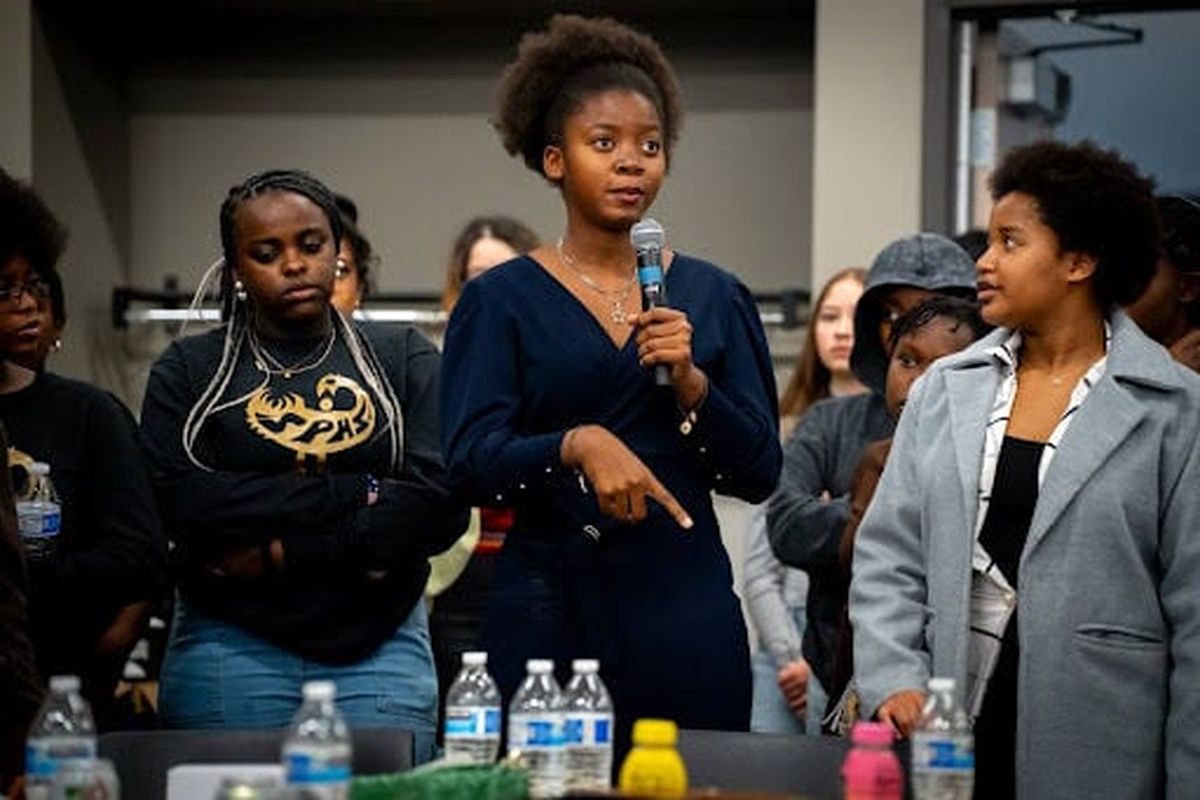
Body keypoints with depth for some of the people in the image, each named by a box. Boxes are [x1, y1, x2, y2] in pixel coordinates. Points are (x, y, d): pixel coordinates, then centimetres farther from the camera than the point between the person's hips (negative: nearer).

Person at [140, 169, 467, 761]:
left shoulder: (404, 360, 9)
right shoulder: (188, 372, 7)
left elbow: (441, 506, -6)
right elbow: (182, 506, -10)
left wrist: (280, 549, -11)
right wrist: (360, 493, -11)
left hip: (381, 651, 1)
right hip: (231, 652, -1)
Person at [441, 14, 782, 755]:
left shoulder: (713, 297, 8)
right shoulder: (501, 300, 2)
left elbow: (760, 473, 6)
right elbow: (471, 464, -9)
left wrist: (691, 385, -10)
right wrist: (578, 444, -25)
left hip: (688, 610, 2)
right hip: (549, 610, -2)